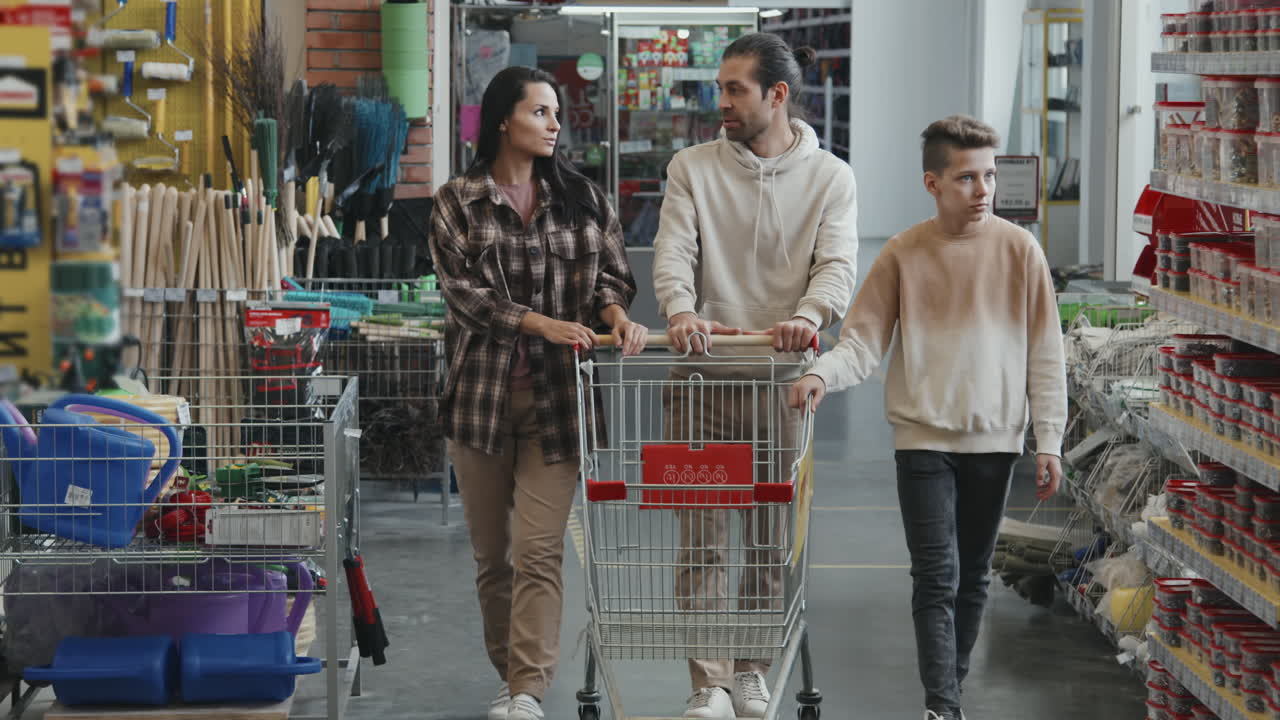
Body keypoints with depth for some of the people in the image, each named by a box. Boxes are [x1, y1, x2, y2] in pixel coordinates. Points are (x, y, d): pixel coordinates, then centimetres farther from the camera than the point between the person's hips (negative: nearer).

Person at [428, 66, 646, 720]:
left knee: (539, 551, -11)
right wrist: (541, 323, -19)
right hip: (483, 392, 0)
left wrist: (615, 313, -14)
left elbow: (610, 274, 9)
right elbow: (463, 289, -7)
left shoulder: (582, 199, 10)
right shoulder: (458, 202, 3)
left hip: (556, 397, 0)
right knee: (492, 554, 10)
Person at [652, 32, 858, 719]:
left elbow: (838, 262, -9)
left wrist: (809, 313, -31)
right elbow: (673, 249, -6)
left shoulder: (829, 177, 5)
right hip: (702, 376, 0)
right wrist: (680, 310, -28)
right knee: (702, 536, -3)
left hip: (781, 378, 0)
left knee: (773, 538, 8)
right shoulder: (693, 168, 6)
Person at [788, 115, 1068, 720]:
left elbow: (1045, 354, 1)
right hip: (924, 438, -1)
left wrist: (1049, 440, -2)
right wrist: (822, 376, -25)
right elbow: (862, 344, -4)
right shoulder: (903, 255, -3)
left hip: (994, 440, 2)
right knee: (937, 578, -7)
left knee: (973, 578, 12)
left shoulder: (1018, 250, -1)